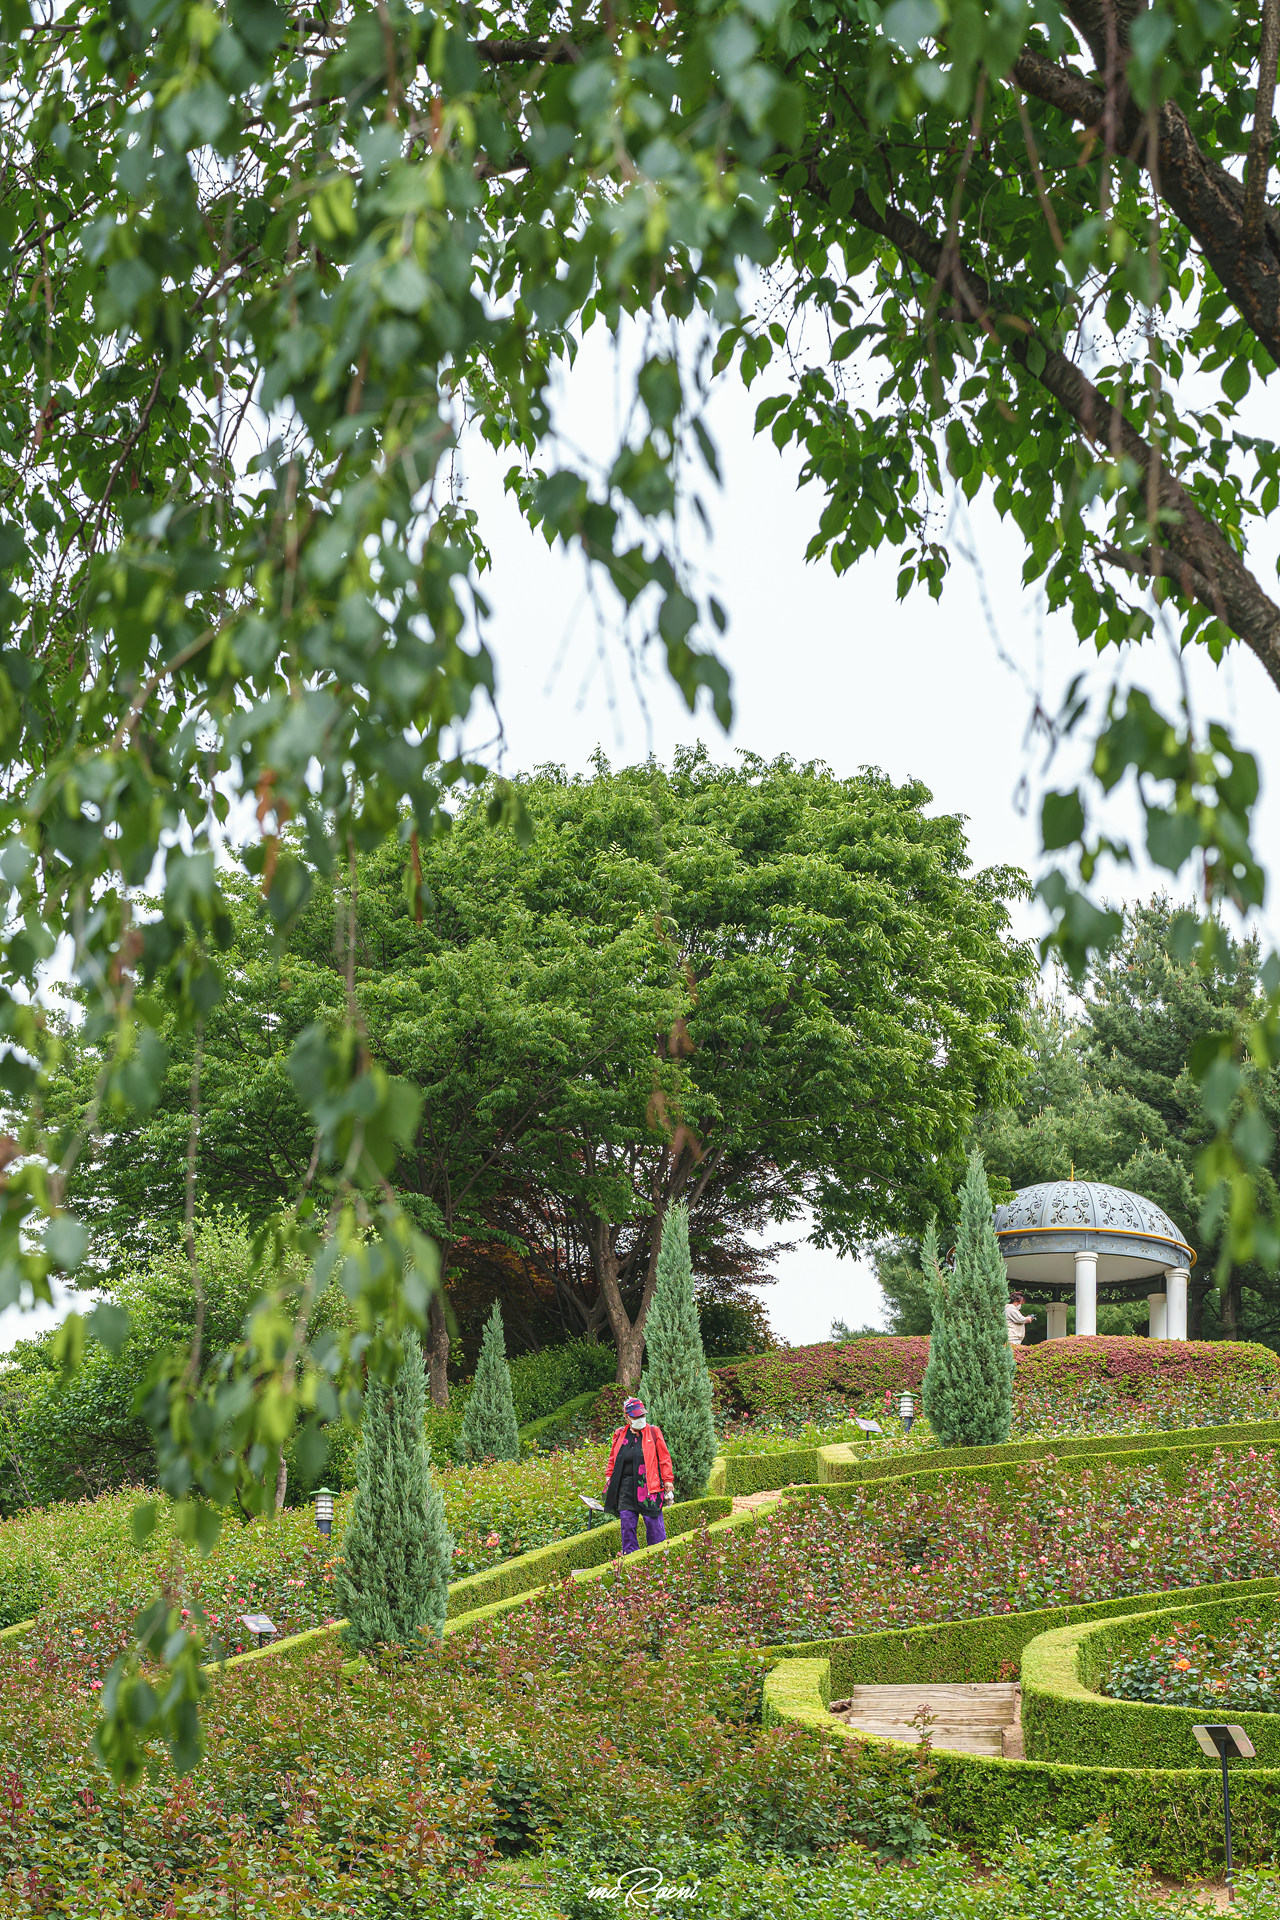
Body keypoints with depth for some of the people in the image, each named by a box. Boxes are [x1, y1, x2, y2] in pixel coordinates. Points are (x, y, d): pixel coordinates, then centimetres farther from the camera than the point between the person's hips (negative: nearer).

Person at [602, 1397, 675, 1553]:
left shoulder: (654, 1433, 4)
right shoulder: (620, 1435, 12)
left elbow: (664, 1459, 3)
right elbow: (612, 1460, 22)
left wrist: (668, 1483, -2)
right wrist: (608, 1479, 15)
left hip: (648, 1486, -3)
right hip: (626, 1486, 3)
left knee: (653, 1523, -5)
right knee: (627, 1524, 2)